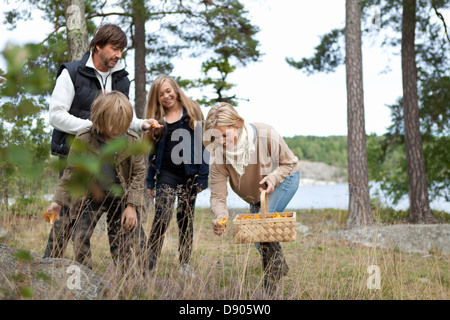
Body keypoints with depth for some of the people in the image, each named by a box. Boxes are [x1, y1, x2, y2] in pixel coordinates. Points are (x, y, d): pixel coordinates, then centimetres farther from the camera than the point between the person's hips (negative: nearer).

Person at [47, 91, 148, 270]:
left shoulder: (133, 141, -11)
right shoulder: (83, 140, -12)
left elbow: (139, 173, -5)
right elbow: (71, 172, -2)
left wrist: (132, 205, -12)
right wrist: (59, 200, -6)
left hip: (121, 197, 0)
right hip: (91, 197, 0)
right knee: (80, 240, -7)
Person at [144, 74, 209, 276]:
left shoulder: (192, 112, 3)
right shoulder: (157, 119, 10)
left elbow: (202, 144, 0)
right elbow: (152, 151, 13)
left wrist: (203, 177, -6)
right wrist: (150, 181, 8)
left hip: (189, 176, 0)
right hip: (166, 175, 1)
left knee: (186, 219, 7)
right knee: (161, 218, -12)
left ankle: (185, 265, 18)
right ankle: (149, 266, -11)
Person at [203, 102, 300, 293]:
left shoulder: (266, 136, -36)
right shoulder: (218, 156, -29)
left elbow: (289, 163, -18)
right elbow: (217, 195, -27)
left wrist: (273, 177, -38)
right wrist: (220, 217, -48)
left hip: (284, 179, -4)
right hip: (255, 195, 4)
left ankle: (271, 280, -10)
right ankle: (280, 269, 32)